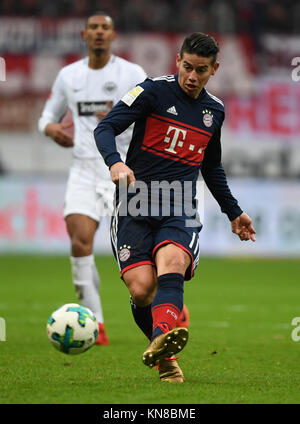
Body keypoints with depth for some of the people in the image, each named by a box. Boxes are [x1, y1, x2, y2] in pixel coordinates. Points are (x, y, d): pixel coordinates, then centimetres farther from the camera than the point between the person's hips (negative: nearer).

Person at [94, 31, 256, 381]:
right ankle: (164, 357, 8)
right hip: (134, 208, -2)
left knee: (171, 261, -31)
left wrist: (233, 212, 35)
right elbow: (105, 128, -8)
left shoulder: (215, 110, 16)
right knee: (141, 288, -17)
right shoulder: (154, 91, 0)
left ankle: (161, 339, -54)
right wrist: (115, 162, -28)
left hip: (180, 214, 2)